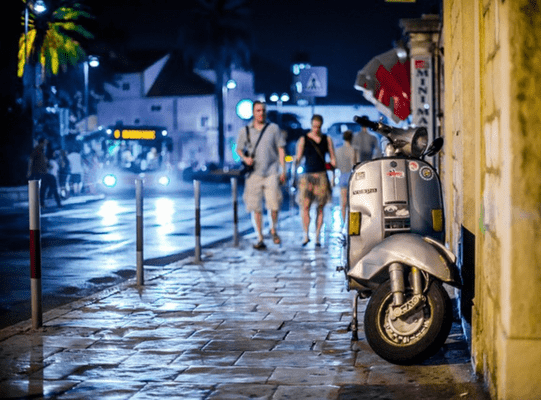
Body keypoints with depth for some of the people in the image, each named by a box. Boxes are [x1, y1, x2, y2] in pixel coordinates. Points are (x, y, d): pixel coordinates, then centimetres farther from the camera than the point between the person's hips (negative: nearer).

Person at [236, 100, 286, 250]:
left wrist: (283, 170, 1)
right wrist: (245, 158, -6)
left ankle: (273, 230, 21)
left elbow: (281, 149, 7)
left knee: (274, 205, -7)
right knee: (255, 207, 0)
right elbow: (239, 149, 17)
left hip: (271, 172, -1)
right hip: (253, 174, 1)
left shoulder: (273, 128, 7)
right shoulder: (245, 131, 9)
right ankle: (260, 239, 9)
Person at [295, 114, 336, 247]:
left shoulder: (327, 139, 10)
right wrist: (296, 162, -14)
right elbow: (298, 157, 3)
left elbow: (332, 157, 14)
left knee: (320, 208, 1)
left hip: (322, 176, 1)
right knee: (305, 206, -11)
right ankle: (306, 235, 1)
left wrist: (333, 162, -3)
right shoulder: (303, 139, 5)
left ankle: (317, 236, 7)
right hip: (307, 176, -1)